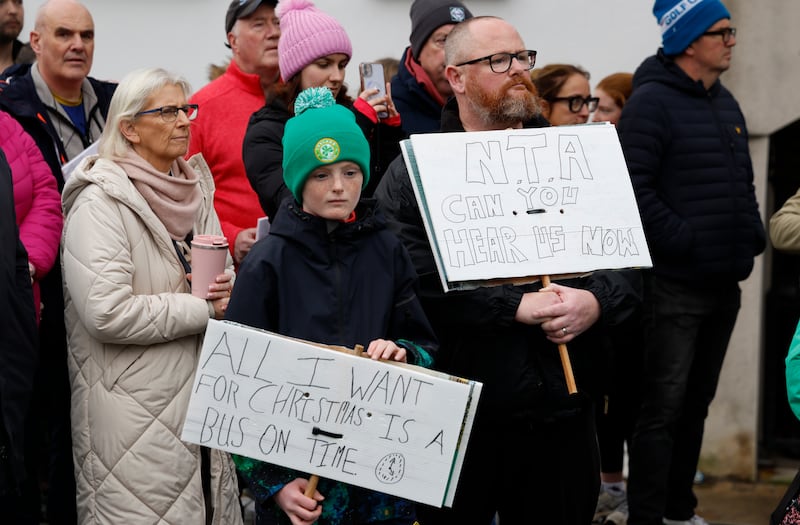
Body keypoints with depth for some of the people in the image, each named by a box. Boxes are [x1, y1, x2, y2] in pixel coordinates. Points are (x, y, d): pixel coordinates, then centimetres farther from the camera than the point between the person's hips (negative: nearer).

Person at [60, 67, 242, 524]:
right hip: (135, 410, -7)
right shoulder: (100, 204, -13)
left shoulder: (195, 187, 10)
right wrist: (205, 309, -15)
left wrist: (226, 286, -3)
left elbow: (222, 272, 22)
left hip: (201, 391, 7)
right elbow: (107, 313, -23)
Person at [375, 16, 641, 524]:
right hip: (460, 421, -4)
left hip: (564, 409, 4)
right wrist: (516, 308, -19)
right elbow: (417, 281, -16)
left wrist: (597, 301, -12)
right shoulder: (413, 173, -3)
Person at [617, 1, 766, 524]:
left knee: (696, 402, 16)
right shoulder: (652, 102, -12)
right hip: (675, 286, -8)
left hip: (724, 284, 8)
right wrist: (683, 241, -21)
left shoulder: (726, 104, 15)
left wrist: (753, 232, 8)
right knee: (664, 407, -6)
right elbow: (634, 188, -19)